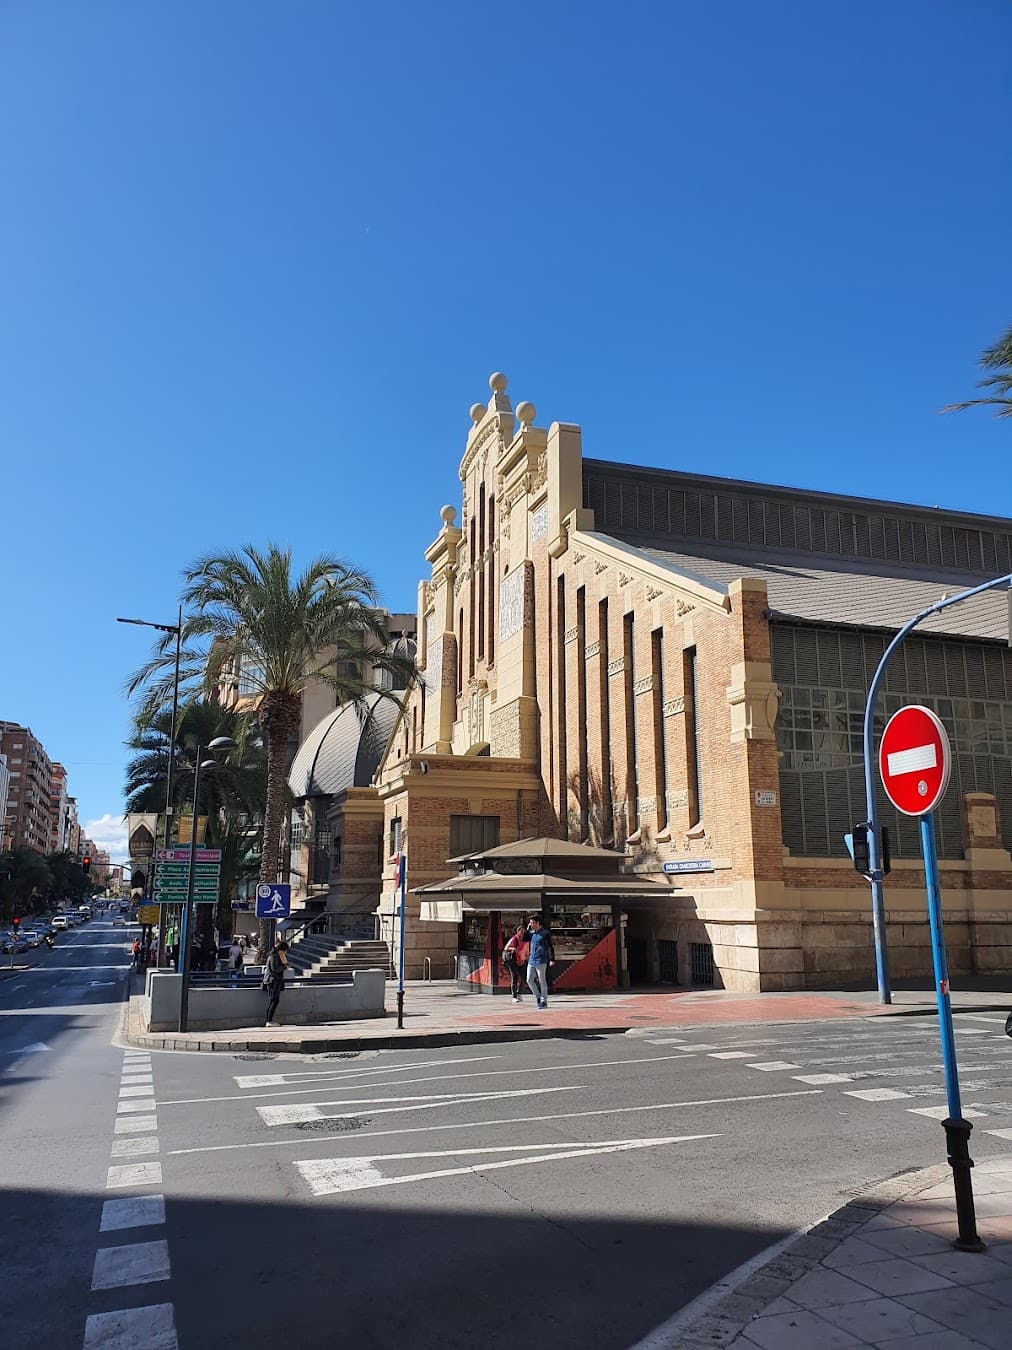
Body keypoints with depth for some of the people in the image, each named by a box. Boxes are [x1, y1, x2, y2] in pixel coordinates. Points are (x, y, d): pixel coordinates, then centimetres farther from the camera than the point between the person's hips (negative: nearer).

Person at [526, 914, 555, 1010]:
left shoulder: (545, 933, -6)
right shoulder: (531, 932, 12)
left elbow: (550, 947, -6)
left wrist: (552, 959, -13)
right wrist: (527, 929, 3)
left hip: (541, 961, -6)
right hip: (531, 961, 6)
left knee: (542, 982, 0)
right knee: (529, 980, 3)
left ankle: (544, 1002, 9)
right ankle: (538, 996, 21)